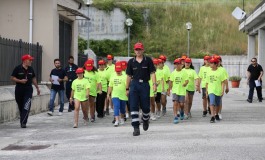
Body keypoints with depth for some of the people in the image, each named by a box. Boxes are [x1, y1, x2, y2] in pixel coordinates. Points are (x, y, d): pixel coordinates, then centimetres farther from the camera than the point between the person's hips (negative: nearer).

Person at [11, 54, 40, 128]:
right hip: (19, 90, -2)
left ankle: (23, 122, -16)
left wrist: (37, 88, 21)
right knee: (20, 107, 9)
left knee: (26, 107, -13)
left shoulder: (31, 69, 7)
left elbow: (33, 78, 18)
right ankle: (22, 120, 26)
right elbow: (12, 78, -4)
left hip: (28, 89, 2)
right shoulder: (17, 68, -6)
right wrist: (20, 81, -19)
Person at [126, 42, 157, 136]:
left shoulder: (148, 60, 2)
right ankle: (136, 128, -4)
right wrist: (127, 88, 10)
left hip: (145, 84, -1)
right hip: (134, 85, 1)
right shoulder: (131, 61, 6)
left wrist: (154, 84, -14)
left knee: (145, 106, 7)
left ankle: (145, 120, 39)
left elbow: (152, 73, -1)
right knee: (133, 106, -6)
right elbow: (129, 76, 10)